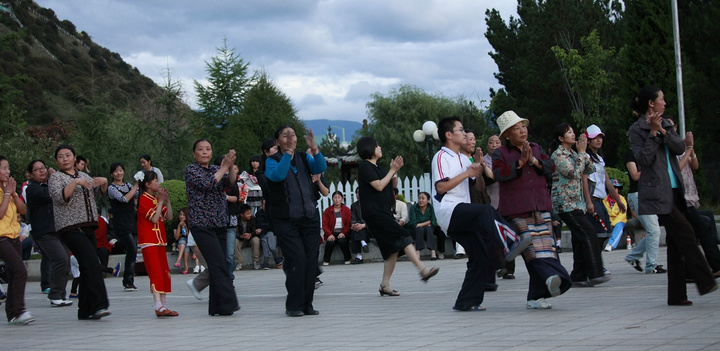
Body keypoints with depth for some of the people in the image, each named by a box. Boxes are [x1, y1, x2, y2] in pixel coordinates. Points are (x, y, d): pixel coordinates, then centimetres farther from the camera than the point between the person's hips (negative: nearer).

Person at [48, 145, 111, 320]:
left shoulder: (83, 175, 20)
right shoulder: (56, 177, 1)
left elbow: (100, 192, 22)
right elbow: (60, 197, -15)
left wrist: (104, 182, 2)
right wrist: (75, 182, -23)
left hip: (88, 227, 7)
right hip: (70, 228, -7)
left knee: (87, 268, 4)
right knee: (91, 263, -22)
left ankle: (85, 310, 9)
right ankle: (99, 305, -28)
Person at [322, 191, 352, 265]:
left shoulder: (347, 210, 7)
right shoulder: (328, 211, 7)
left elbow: (348, 224, 0)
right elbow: (325, 225, 1)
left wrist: (343, 233, -17)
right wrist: (329, 234, -17)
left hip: (342, 233, 0)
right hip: (332, 233, 0)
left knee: (342, 241, -33)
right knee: (330, 242, -31)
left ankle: (347, 259, -15)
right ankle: (326, 260, -14)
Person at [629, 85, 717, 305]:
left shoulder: (665, 124, 18)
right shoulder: (637, 129, -2)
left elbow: (680, 147, 3)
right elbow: (643, 159, -13)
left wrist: (662, 131, -10)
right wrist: (653, 133, -15)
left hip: (674, 190, 7)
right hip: (657, 192, -7)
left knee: (676, 241, 4)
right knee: (685, 233, -14)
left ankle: (677, 295, 6)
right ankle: (705, 282, -10)